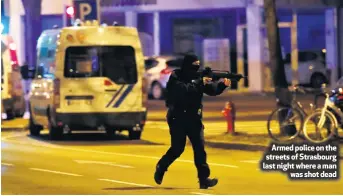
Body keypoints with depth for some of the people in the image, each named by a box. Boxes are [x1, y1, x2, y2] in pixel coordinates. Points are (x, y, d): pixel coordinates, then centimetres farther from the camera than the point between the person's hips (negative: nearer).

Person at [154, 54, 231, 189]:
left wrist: (223, 84, -21)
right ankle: (160, 168, 24)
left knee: (200, 147, -5)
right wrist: (199, 82, -29)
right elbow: (183, 90, -27)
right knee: (177, 148, -2)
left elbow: (212, 90, -2)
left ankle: (204, 179, -8)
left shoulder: (198, 77, 7)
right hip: (178, 118, -5)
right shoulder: (176, 77, -9)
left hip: (194, 118, 5)